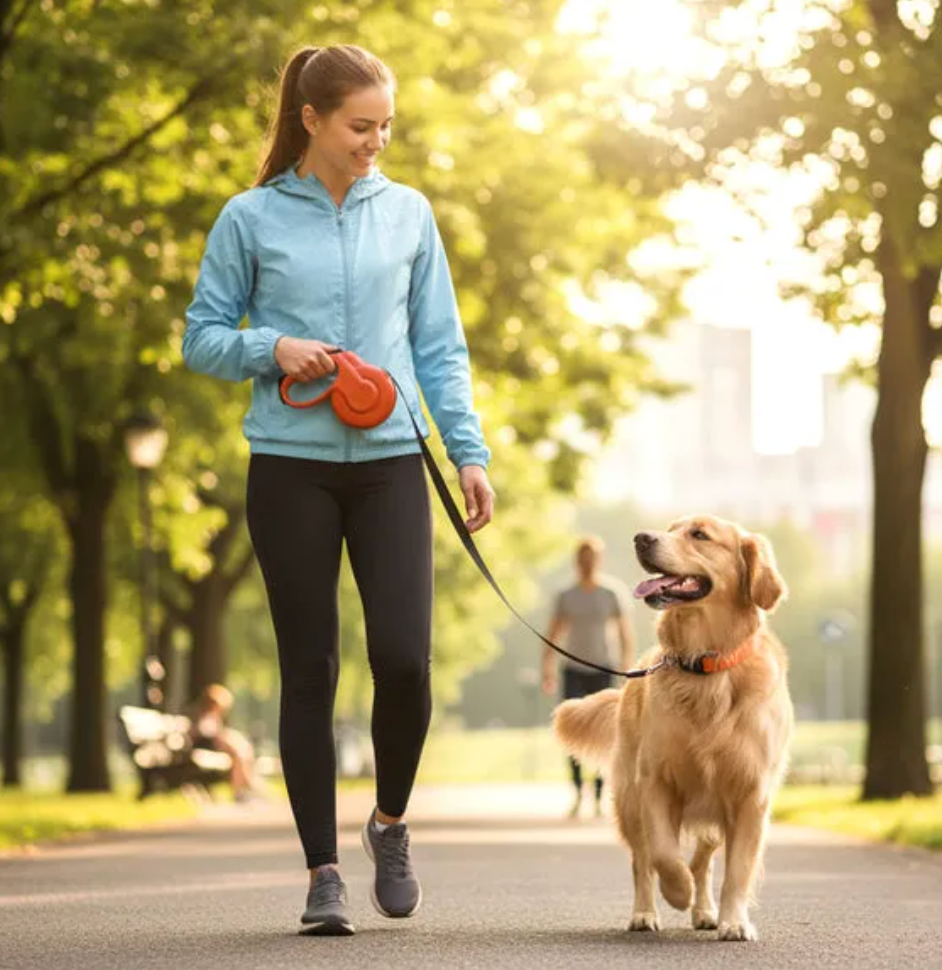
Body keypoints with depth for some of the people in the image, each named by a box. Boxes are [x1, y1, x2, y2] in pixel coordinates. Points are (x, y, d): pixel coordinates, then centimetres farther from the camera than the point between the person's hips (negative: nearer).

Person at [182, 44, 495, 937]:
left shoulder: (407, 213, 8)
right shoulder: (252, 219, 1)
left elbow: (439, 346, 11)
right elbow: (200, 338, 5)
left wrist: (469, 452, 3)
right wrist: (273, 348, -14)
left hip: (389, 463, 1)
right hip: (291, 469, -1)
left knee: (403, 658, -9)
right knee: (309, 670, 2)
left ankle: (391, 823, 17)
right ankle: (323, 872, 10)